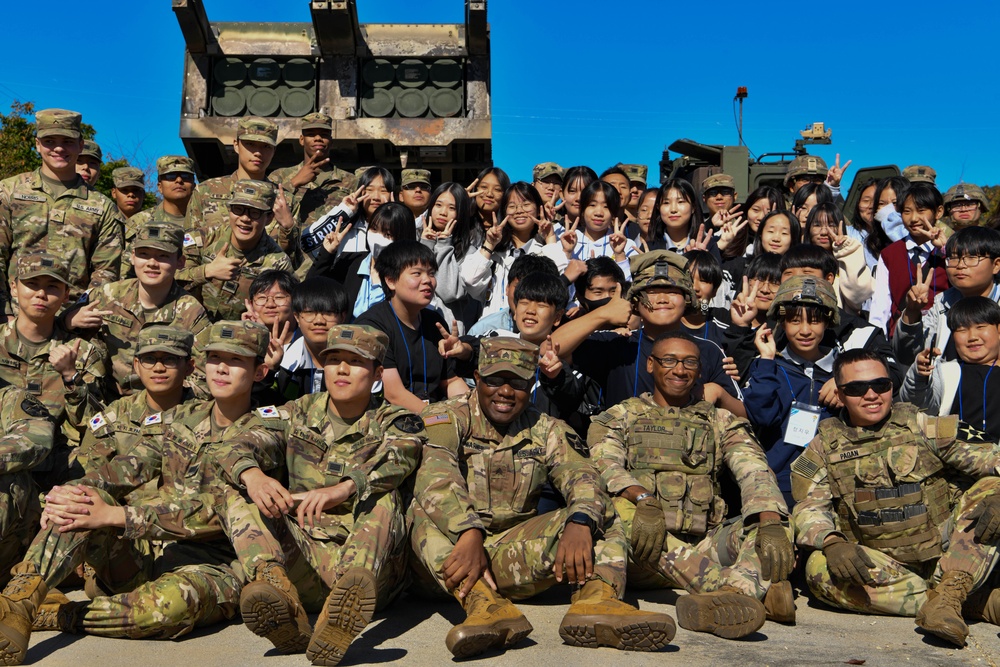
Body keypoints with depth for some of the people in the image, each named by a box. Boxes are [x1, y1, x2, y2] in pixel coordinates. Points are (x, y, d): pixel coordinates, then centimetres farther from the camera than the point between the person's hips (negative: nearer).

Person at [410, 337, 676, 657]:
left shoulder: (545, 430, 11)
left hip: (518, 551, 3)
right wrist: (470, 532, -38)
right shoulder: (446, 417, 0)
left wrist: (579, 522, -30)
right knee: (426, 510, -29)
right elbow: (434, 477, -20)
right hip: (448, 554, -3)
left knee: (598, 513, -9)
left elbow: (581, 476, -8)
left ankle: (597, 600, -36)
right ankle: (484, 604, -46)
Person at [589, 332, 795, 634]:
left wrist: (771, 524, -21)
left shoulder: (721, 422, 19)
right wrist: (644, 499, -27)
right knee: (619, 508, -33)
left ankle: (735, 592, -49)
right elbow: (605, 467, -5)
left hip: (704, 546, 2)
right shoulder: (619, 416, 15)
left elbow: (755, 473, 1)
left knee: (772, 528, -20)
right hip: (645, 555, -2)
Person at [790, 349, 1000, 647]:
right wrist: (831, 543, -23)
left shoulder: (924, 428, 5)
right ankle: (974, 601, -25)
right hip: (878, 565, 0)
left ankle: (947, 594, -30)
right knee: (820, 569, -30)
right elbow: (809, 507, -1)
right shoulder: (824, 448, 6)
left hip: (946, 556, 0)